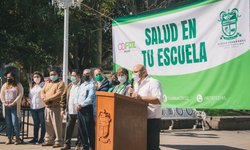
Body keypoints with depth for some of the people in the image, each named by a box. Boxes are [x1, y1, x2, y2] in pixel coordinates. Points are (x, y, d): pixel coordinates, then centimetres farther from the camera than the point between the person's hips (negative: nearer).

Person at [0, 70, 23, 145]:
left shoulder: (18, 85, 3)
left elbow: (20, 95, -6)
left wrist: (13, 103, -13)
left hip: (15, 106, -4)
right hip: (6, 107, 4)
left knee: (15, 122, -10)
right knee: (8, 123, 4)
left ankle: (17, 138, -1)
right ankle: (9, 138, 8)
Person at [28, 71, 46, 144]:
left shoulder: (44, 85, -3)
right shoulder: (32, 86, 16)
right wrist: (29, 100, 9)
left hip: (41, 107, -6)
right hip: (33, 107, 6)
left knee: (42, 123, 0)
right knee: (36, 123, 12)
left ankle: (42, 138, 5)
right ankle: (35, 138, 17)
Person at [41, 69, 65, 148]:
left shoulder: (60, 83, 0)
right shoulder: (47, 83, 21)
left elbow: (58, 94, -13)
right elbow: (42, 92, 12)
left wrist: (48, 98, -14)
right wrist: (44, 99, -9)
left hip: (55, 107, -7)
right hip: (47, 106, 7)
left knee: (57, 125, -7)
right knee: (48, 124, 10)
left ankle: (58, 141, -4)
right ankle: (48, 140, 17)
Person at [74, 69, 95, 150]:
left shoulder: (92, 85, -5)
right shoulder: (81, 85, 21)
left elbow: (90, 98, -15)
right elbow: (77, 96, 18)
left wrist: (81, 105, -16)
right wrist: (76, 103, -2)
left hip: (87, 108, -8)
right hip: (79, 109, 8)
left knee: (89, 129, -8)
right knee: (81, 129, 8)